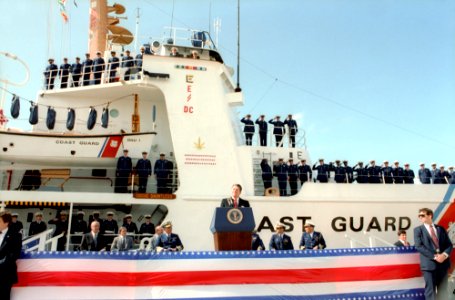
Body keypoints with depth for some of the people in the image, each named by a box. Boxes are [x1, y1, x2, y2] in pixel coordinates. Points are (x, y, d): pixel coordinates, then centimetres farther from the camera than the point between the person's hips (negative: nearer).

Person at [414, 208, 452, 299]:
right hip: (429, 264, -3)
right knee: (430, 291, -1)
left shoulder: (440, 228, 13)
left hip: (443, 263, 4)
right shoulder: (418, 229, 3)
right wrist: (434, 256, -16)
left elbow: (449, 244, 9)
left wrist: (445, 254, -11)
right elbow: (419, 246, -7)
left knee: (443, 291, 11)